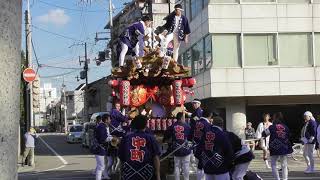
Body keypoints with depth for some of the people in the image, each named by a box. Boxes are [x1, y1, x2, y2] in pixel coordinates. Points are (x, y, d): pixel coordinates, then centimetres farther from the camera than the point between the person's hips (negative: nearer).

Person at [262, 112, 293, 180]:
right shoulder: (285, 127, 3)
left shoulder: (272, 127, -10)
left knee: (273, 164, 6)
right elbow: (289, 137, 9)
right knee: (284, 165, 11)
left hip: (275, 149, -4)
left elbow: (264, 134, -3)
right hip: (284, 149, 4)